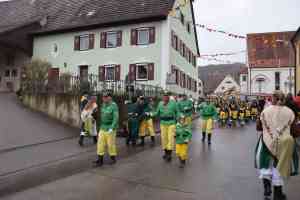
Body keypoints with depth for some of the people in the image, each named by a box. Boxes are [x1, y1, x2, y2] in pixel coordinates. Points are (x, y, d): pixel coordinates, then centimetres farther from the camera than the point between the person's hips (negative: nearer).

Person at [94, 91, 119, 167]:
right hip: (102, 128, 7)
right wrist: (101, 126, 18)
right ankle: (100, 160, 12)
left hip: (110, 128, -6)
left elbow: (116, 118, -20)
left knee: (111, 144, 3)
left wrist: (112, 128, -25)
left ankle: (113, 159, 22)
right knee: (100, 143, 3)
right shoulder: (103, 105, 8)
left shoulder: (114, 106, -14)